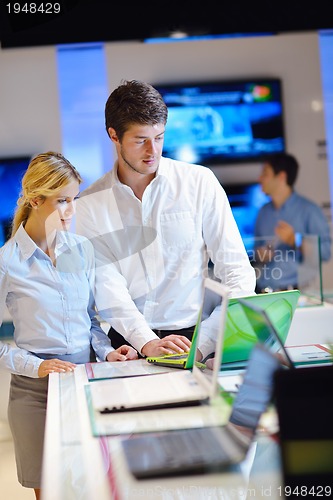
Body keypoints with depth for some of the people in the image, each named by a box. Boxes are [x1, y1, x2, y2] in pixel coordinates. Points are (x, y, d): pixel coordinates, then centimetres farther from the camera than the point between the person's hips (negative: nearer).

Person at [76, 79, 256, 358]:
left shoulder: (199, 182, 4)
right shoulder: (91, 204, 5)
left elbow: (234, 264, 3)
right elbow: (107, 286, -4)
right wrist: (146, 342, -19)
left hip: (195, 334, 0)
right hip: (130, 342, 1)